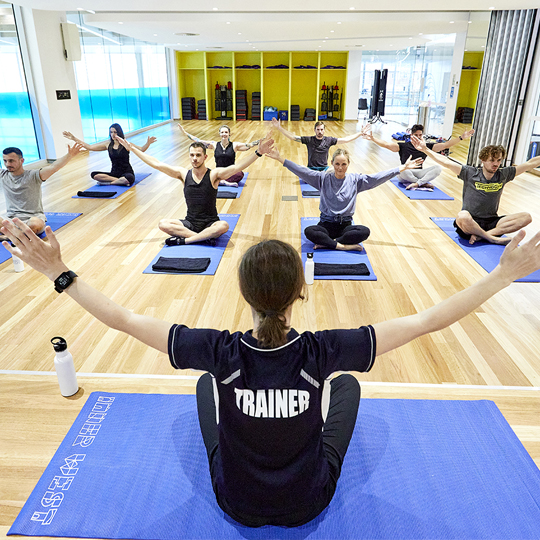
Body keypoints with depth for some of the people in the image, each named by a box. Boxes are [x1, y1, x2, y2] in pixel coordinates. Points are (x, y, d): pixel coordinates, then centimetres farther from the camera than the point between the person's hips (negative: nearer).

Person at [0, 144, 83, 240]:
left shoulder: (33, 175, -5)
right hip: (12, 220, 3)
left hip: (34, 217, -3)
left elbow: (53, 167, -22)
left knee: (34, 224, -39)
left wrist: (69, 155, -37)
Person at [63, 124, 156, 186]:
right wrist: (74, 139, 9)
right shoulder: (108, 144, 8)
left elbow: (141, 150, -17)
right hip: (114, 172, 4)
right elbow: (90, 147, 11)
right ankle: (119, 181, -24)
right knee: (94, 175, -20)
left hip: (127, 172, -4)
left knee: (129, 178, -42)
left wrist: (148, 143, -38)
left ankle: (110, 182, -17)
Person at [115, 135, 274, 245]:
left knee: (224, 226, -36)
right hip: (190, 223, 3)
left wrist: (258, 152, -34)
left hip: (210, 223, -2)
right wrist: (132, 148, 3)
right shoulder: (184, 174, 1)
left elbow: (237, 167, -21)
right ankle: (205, 238, -27)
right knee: (163, 224, -22)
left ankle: (183, 240, -26)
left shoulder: (214, 175, -8)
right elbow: (156, 164, 3)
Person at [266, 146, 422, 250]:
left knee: (364, 231, -30)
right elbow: (302, 171, -6)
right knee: (309, 231, -32)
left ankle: (327, 243, -25)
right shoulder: (323, 178, -1)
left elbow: (378, 177, -1)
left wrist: (403, 168, -5)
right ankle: (344, 246, -28)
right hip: (326, 224, -1)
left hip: (346, 225, 1)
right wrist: (280, 159, -14)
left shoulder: (355, 180, 2)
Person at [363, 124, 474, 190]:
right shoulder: (403, 146, 0)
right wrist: (373, 138, -23)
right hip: (405, 174, -3)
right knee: (402, 170, -39)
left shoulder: (426, 146, 8)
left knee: (438, 168, -21)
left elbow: (445, 145, 6)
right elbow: (387, 145, -10)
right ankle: (424, 183, -25)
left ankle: (417, 183, -36)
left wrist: (461, 138, -3)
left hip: (419, 173, 3)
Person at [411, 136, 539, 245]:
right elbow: (446, 162, -9)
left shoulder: (503, 174, 6)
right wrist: (425, 149, -16)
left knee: (526, 217, -17)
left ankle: (481, 235, -26)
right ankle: (493, 238, -21)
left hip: (491, 222, 4)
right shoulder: (470, 173, -3)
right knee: (463, 216, -39)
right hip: (470, 222, -4)